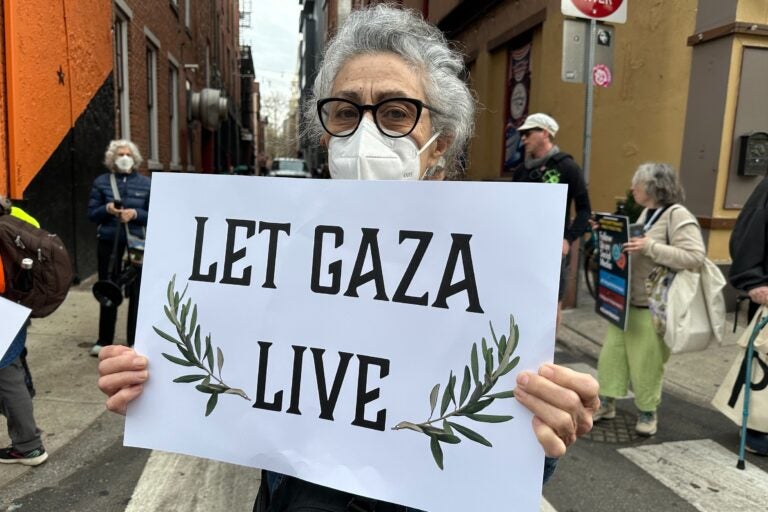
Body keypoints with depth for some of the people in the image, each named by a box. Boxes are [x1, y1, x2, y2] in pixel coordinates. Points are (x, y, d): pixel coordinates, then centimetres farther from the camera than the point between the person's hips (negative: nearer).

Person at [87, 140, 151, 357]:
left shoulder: (145, 183, 3)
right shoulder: (101, 182, 5)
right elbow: (91, 213, 5)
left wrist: (135, 214, -16)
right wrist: (107, 209, -15)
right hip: (108, 244, 1)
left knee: (137, 292, 4)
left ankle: (135, 340, 16)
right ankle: (104, 340, 21)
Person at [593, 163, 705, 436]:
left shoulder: (678, 216, -14)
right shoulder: (647, 213, 11)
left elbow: (695, 257, -24)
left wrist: (650, 247, -29)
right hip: (626, 299, 8)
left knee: (646, 361, 3)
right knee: (612, 351, 11)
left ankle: (648, 412, 23)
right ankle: (607, 403, 24)